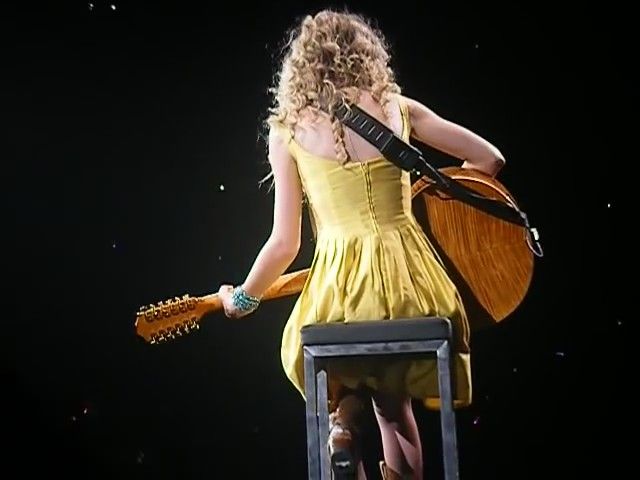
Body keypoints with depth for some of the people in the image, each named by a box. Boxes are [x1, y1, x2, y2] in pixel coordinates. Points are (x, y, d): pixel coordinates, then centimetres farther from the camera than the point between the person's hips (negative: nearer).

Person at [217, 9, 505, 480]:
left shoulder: (288, 130, 2)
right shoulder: (398, 107, 7)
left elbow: (284, 243, 0)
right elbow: (490, 159, 11)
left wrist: (241, 299, 15)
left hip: (340, 289, -2)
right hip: (412, 286, 3)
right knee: (394, 402, 26)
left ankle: (343, 415, 3)